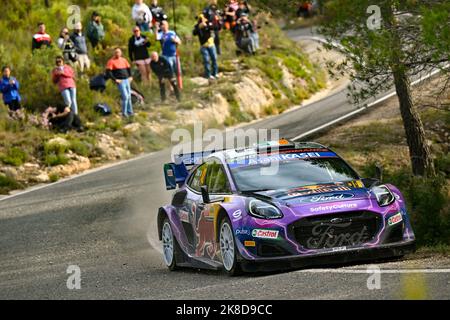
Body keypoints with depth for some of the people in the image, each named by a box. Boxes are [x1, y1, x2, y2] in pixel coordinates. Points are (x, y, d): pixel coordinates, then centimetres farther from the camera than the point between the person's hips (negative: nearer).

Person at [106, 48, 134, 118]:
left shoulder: (124, 60, 11)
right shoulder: (111, 61, -7)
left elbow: (129, 68, 25)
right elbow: (108, 72, -12)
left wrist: (130, 76, 13)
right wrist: (115, 79, -16)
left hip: (127, 80, 6)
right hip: (120, 81, -6)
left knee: (129, 97, 10)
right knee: (125, 97, -12)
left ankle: (130, 112, 21)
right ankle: (124, 113, -2)